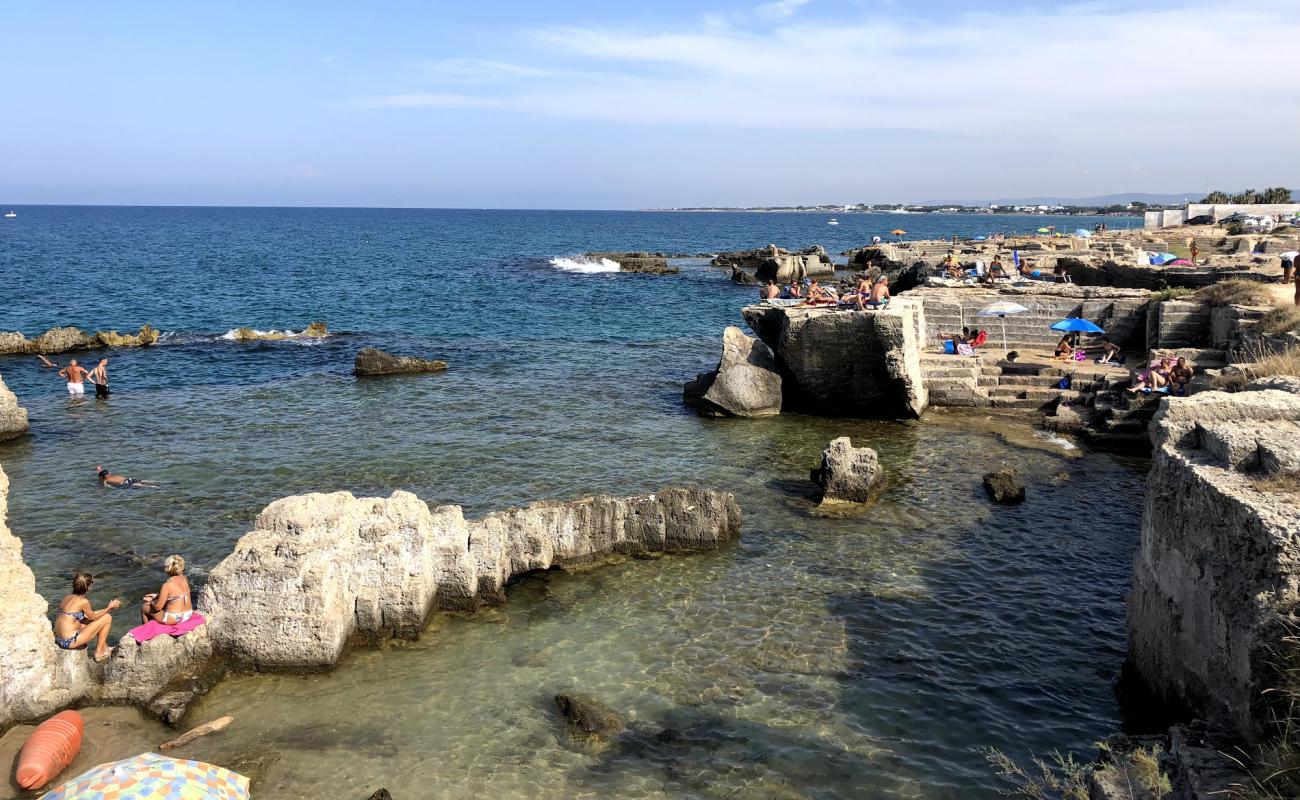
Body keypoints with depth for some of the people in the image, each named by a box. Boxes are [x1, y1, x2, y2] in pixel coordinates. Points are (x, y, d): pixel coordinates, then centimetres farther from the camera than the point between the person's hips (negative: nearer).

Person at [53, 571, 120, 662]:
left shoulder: (68, 597, 8)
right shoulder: (83, 601, -17)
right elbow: (93, 617, 0)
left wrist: (106, 609, 25)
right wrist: (109, 608, 12)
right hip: (70, 642, -9)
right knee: (107, 618, 2)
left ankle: (104, 647, 32)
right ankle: (99, 652, 12)